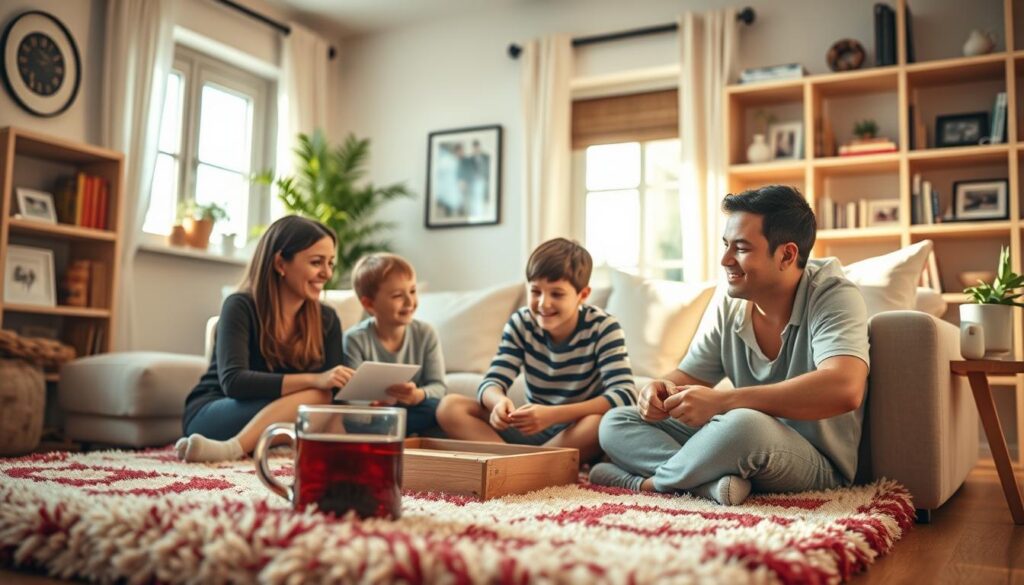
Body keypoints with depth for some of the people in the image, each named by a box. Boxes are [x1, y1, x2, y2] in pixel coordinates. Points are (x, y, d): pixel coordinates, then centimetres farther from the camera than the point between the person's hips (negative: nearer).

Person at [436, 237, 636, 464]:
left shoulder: (602, 327, -13)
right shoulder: (520, 323, -3)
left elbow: (625, 394, -26)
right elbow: (492, 382, -8)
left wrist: (552, 415, -38)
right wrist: (499, 402, -35)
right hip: (533, 431, 4)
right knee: (450, 406, -13)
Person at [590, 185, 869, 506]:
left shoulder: (833, 296, -15)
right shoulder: (731, 308, 3)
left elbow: (844, 389, -33)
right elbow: (685, 379, 10)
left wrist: (720, 401, -36)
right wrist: (658, 390, -17)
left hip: (819, 465, -7)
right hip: (752, 450, 7)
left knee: (743, 424, -40)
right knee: (615, 422, -2)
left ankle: (649, 483, -14)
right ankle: (712, 482, -25)